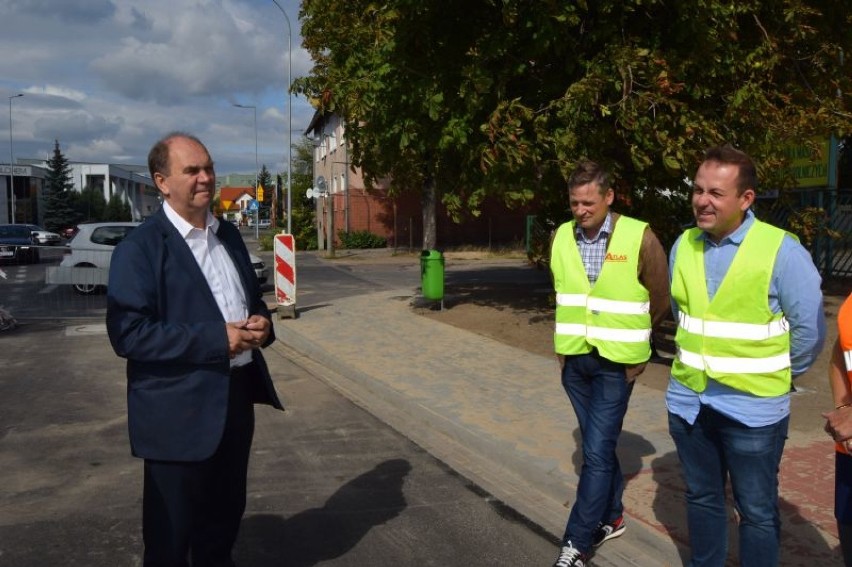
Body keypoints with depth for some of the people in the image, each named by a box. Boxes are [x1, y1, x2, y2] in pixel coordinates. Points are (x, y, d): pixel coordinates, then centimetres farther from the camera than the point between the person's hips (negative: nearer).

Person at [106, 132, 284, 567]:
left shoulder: (228, 235, 10)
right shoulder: (139, 248, -13)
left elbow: (251, 298, 20)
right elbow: (127, 333, -21)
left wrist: (261, 325, -4)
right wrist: (216, 340, -23)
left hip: (237, 394, 7)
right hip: (179, 410, -6)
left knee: (225, 515, 22)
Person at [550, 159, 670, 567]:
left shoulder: (639, 238, -12)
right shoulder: (561, 237, 2)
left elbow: (661, 300, -1)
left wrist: (630, 339, 7)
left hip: (615, 363, -4)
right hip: (574, 359, 5)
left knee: (597, 452, -5)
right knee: (598, 446, 17)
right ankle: (611, 517, 34)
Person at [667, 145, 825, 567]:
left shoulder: (782, 251, -15)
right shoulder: (683, 246, -1)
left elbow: (809, 329, -7)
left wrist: (776, 376, 4)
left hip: (752, 408, -4)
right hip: (688, 400, 5)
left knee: (757, 512, 11)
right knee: (702, 498, 20)